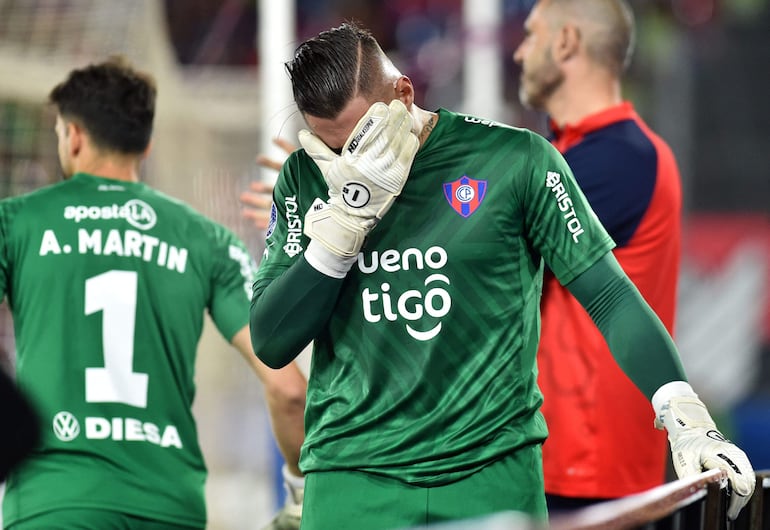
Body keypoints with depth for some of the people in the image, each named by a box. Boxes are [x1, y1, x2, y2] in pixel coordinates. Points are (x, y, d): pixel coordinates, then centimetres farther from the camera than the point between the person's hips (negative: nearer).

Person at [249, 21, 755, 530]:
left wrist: (686, 417, -15)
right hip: (351, 481, 1)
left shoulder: (514, 160, -3)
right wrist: (348, 213, -13)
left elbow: (609, 296, -1)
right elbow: (270, 344, -2)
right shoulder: (305, 177, 4)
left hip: (494, 472, -1)